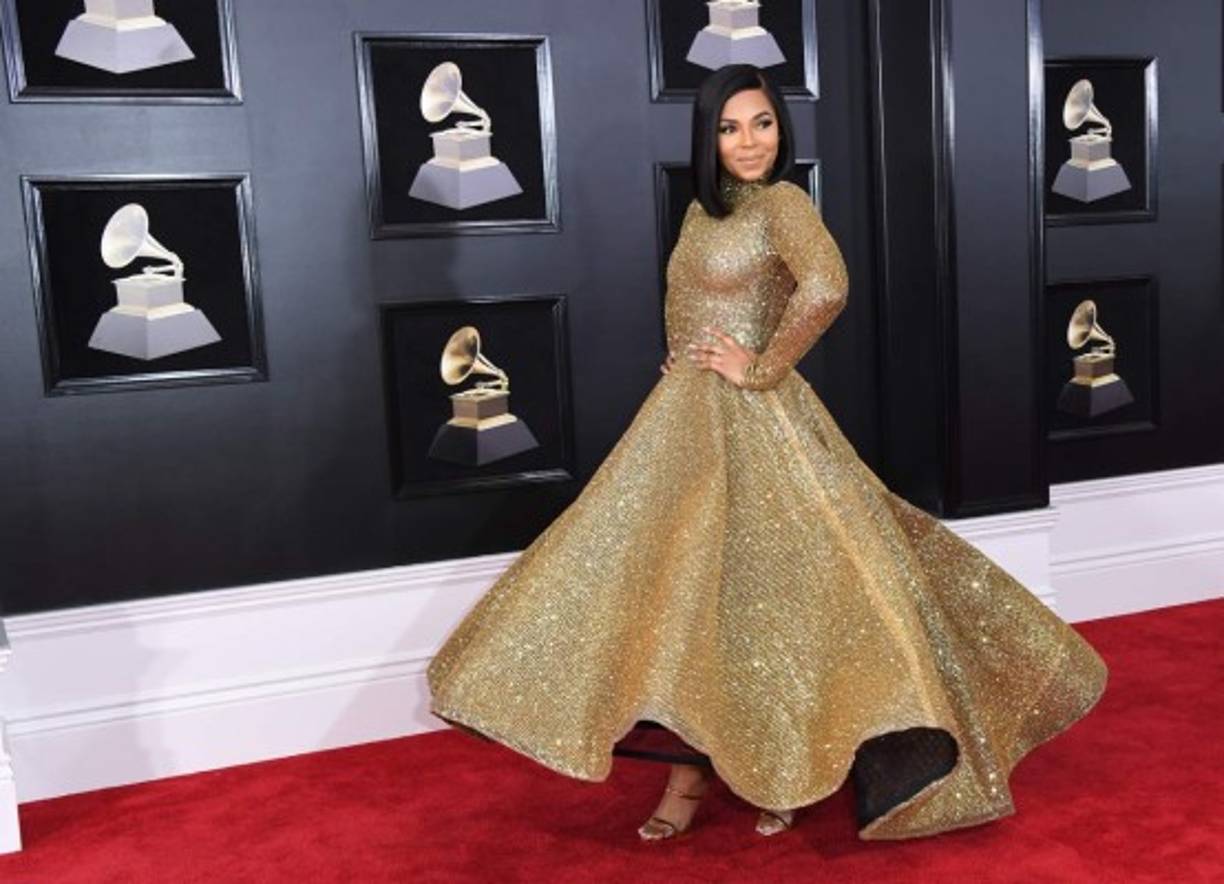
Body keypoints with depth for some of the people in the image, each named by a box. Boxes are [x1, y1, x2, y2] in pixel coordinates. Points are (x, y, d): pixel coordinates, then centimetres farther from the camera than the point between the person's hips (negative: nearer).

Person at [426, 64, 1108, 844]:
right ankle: (692, 767, 17)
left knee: (763, 591, -1)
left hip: (754, 423, -8)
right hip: (685, 419, 8)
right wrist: (681, 373, 12)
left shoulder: (783, 201, -10)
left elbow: (828, 288, -30)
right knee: (683, 587, 7)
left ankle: (791, 767, 16)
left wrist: (763, 367, -19)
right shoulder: (702, 210, 14)